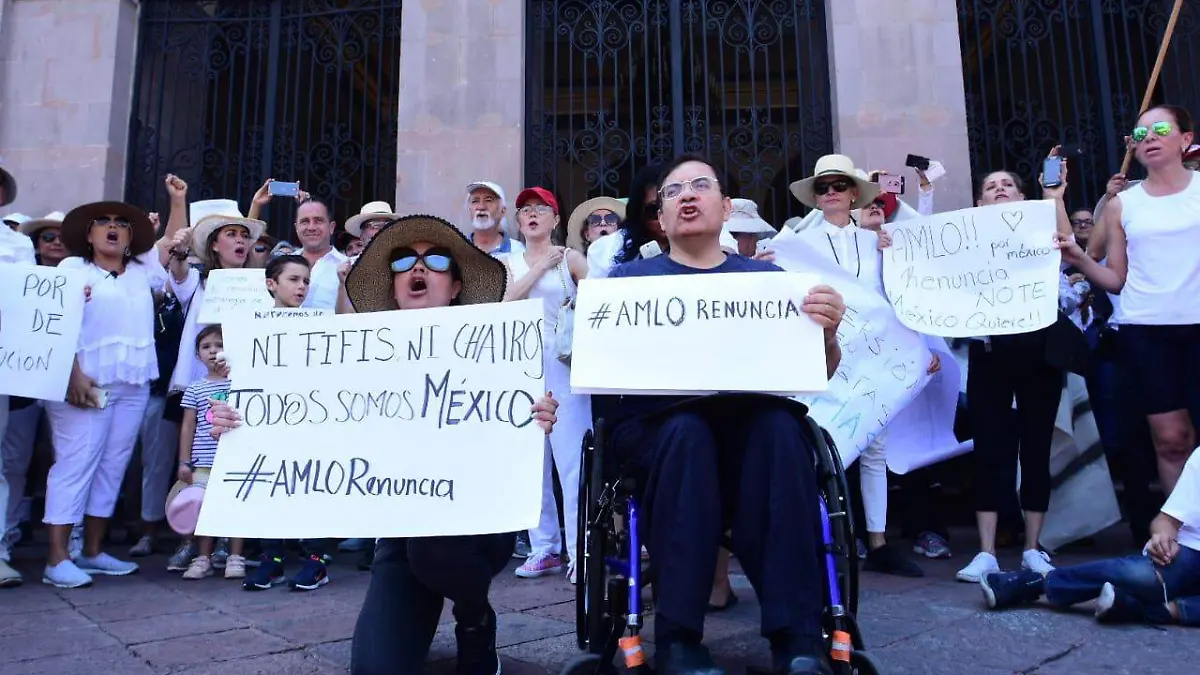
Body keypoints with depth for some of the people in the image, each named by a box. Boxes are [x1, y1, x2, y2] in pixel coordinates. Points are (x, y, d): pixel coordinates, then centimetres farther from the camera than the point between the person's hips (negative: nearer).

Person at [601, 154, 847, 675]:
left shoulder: (765, 276, 17)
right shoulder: (630, 278, 15)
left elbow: (816, 375, 11)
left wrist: (827, 333, -11)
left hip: (751, 421, 1)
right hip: (654, 423, -1)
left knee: (780, 426, -32)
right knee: (686, 430, -35)